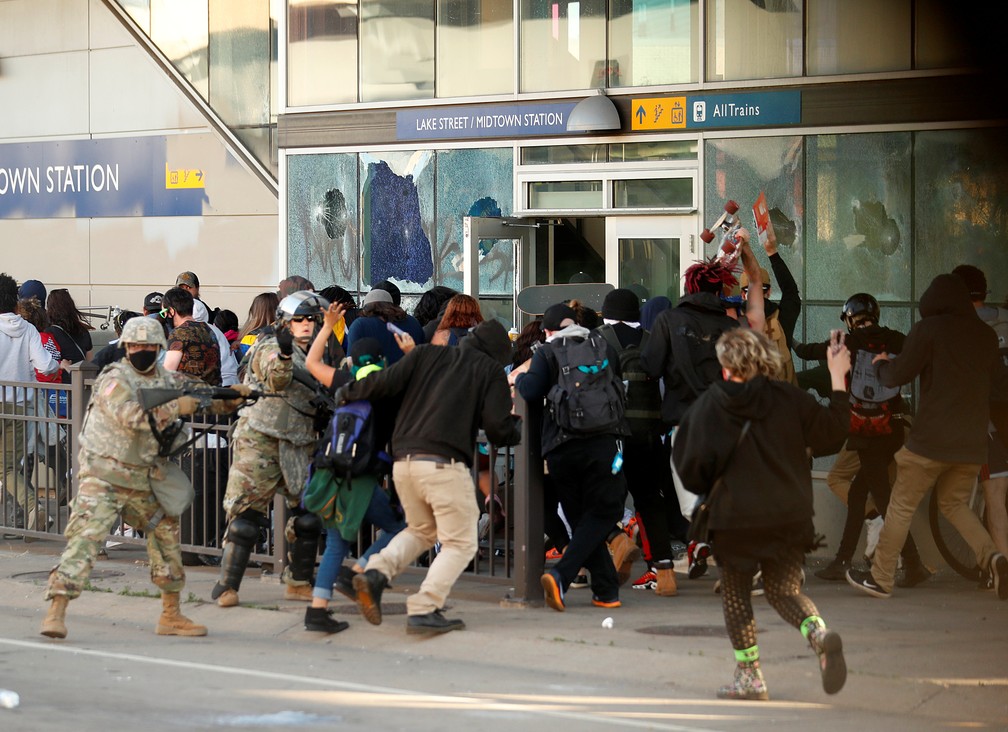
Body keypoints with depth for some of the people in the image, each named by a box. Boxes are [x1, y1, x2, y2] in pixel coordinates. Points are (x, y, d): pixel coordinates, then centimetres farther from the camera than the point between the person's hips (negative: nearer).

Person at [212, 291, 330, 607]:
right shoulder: (271, 348, -6)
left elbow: (324, 395, 29)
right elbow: (276, 378, -26)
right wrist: (284, 354, -44)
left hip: (300, 446, 7)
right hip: (260, 440, -7)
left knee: (308, 515, 6)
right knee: (247, 513, -8)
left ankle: (299, 583, 18)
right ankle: (227, 586, -7)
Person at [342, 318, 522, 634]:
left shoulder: (427, 354, 19)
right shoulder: (491, 370, 9)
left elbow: (387, 382, 6)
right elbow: (497, 428, 1)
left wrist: (348, 391, 21)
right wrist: (518, 430, 22)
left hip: (403, 462, 6)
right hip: (444, 463, -6)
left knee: (422, 530, 27)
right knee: (460, 543, 6)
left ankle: (377, 572, 4)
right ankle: (424, 609, -8)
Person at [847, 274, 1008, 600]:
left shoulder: (927, 329, -7)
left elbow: (896, 376, -4)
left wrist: (883, 363, 17)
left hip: (931, 438, -5)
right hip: (973, 441, 5)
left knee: (901, 506, 6)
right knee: (954, 502, 20)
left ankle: (880, 578, 10)